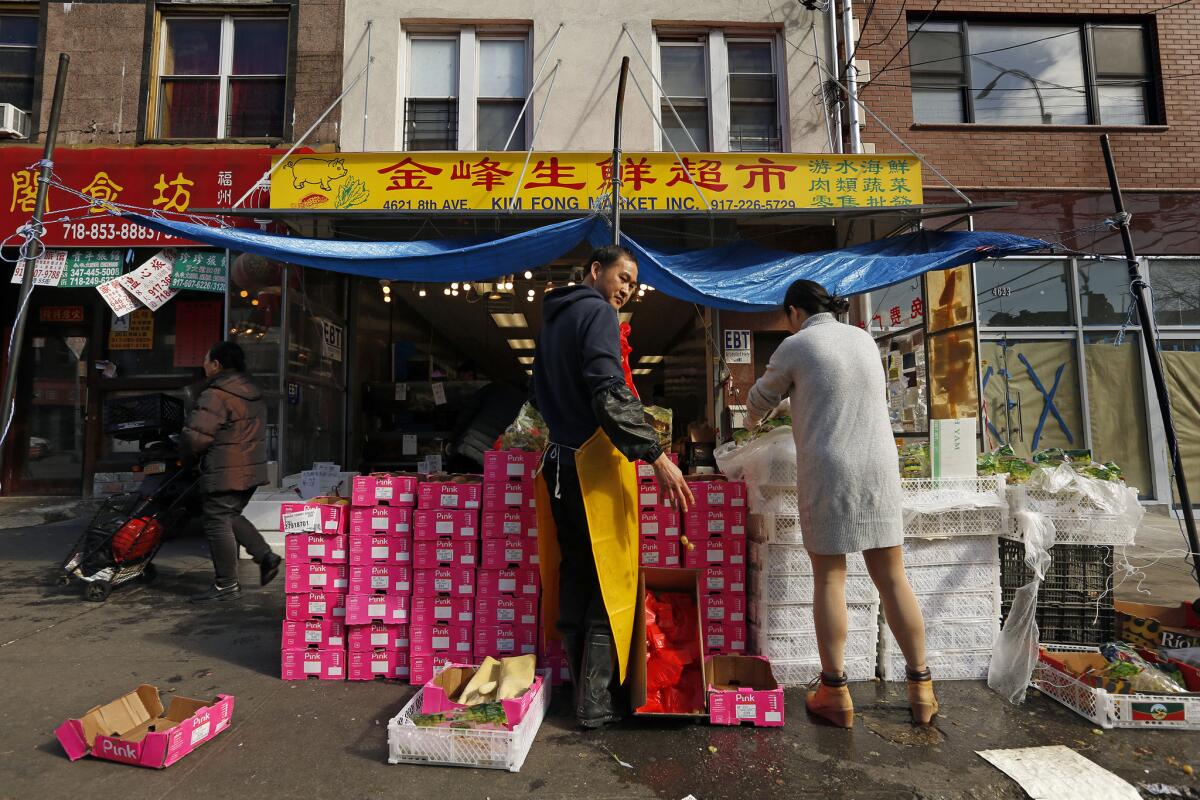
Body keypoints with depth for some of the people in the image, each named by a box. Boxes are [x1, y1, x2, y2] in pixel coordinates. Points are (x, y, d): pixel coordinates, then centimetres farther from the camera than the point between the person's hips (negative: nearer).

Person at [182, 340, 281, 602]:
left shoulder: (216, 395, -17)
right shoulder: (253, 392, 12)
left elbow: (196, 435, -20)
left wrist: (195, 454, 2)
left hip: (225, 473, -9)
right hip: (252, 469, 9)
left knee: (217, 523, 2)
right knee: (230, 516, 22)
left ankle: (226, 584, 10)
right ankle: (265, 555, 14)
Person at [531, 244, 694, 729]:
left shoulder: (552, 318, 19)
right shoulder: (598, 313, -8)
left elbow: (539, 395, 24)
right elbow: (610, 393, -20)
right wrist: (656, 455, -19)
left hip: (559, 460, 9)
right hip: (596, 460, -9)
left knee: (574, 577, 14)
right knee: (611, 582, 0)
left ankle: (581, 691, 23)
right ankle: (597, 703, 6)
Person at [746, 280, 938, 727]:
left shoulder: (796, 346, -4)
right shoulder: (864, 340, 12)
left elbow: (762, 398, 8)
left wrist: (753, 420, 32)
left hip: (827, 473, -5)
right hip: (879, 469, 5)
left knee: (829, 578, 4)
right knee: (891, 577, 11)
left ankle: (834, 694, 10)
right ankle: (921, 690, 19)